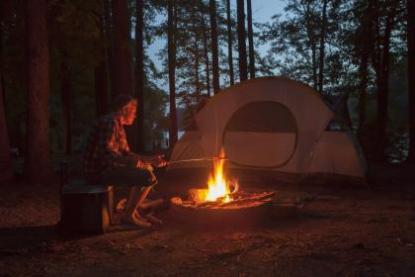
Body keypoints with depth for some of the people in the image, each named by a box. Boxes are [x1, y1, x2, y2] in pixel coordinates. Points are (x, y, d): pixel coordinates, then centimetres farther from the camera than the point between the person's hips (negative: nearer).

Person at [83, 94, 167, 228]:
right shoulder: (109, 123, -16)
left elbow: (126, 153, 20)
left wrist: (150, 159, 14)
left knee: (147, 168, 24)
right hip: (98, 171, -11)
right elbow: (107, 152, -26)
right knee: (148, 177, -19)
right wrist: (131, 162, -22)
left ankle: (130, 210, 21)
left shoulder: (118, 126, 17)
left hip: (106, 168, 11)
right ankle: (128, 215, -6)